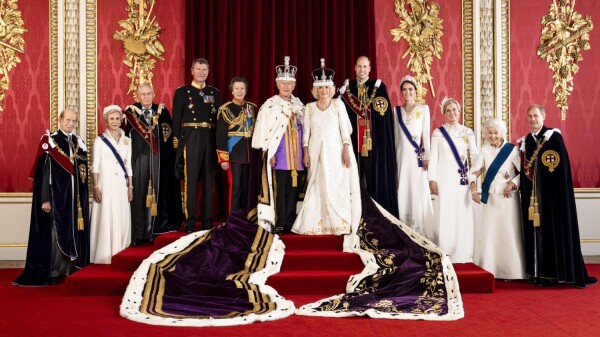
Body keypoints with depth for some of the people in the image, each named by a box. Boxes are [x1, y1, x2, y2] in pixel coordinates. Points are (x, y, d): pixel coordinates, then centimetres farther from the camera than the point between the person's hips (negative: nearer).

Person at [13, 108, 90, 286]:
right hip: (57, 195, -5)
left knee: (74, 232, 6)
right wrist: (45, 199, -14)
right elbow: (44, 172, -8)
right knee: (56, 232, -3)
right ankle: (53, 272, 5)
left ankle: (72, 268, 15)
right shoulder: (50, 142, -5)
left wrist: (83, 197, 9)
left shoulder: (79, 143, 10)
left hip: (76, 196, 5)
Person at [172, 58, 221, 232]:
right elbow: (176, 119, 1)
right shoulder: (182, 92, 5)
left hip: (211, 141, 3)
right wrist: (177, 142, -7)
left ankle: (207, 221, 16)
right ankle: (190, 222, 4)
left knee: (209, 181, 8)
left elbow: (219, 120, 11)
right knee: (190, 180, -3)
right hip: (190, 139, -3)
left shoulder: (215, 93, 13)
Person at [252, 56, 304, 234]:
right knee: (279, 189, -6)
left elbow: (303, 128, 16)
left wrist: (304, 152, 10)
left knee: (293, 188, 5)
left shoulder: (299, 105, 13)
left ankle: (290, 223, 12)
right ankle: (279, 224, 0)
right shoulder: (269, 105, -2)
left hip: (296, 153, 5)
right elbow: (263, 129, -5)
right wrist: (269, 152, -12)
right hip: (279, 153, -5)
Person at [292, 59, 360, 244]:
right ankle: (317, 224, 7)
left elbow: (345, 129, 0)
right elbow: (306, 132, 6)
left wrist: (346, 151, -8)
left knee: (336, 186, -3)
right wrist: (305, 152, -2)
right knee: (317, 187, 2)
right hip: (316, 152, 2)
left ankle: (338, 223, 4)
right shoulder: (309, 107, 7)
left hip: (335, 151, -1)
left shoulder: (338, 104, 2)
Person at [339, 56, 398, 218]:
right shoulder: (347, 88, 10)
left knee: (375, 177, 0)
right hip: (353, 139, 2)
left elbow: (385, 114, 0)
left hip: (374, 141, -1)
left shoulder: (379, 87, 4)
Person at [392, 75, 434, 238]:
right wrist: (394, 157, 8)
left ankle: (421, 229, 2)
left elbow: (426, 133, 1)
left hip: (417, 155, -2)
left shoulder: (423, 108, 5)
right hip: (402, 155, 2)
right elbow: (396, 136, 12)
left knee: (419, 190, -4)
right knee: (403, 190, 2)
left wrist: (427, 156, -6)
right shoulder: (397, 110, 11)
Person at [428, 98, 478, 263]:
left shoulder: (467, 132, 9)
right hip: (445, 179, -2)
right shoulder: (438, 133, 5)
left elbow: (475, 154, 1)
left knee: (463, 215, 1)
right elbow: (433, 157, 2)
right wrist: (432, 179, -7)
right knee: (445, 216, -3)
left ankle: (463, 254, 8)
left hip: (463, 179, 2)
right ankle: (444, 254, 3)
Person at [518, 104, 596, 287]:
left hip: (552, 194, -5)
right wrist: (524, 192, 5)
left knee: (555, 230, -2)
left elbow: (562, 166, -9)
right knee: (536, 232, 6)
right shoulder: (524, 141, 12)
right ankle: (540, 273, 11)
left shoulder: (554, 136, -4)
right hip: (532, 195, 5)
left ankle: (557, 272, 5)